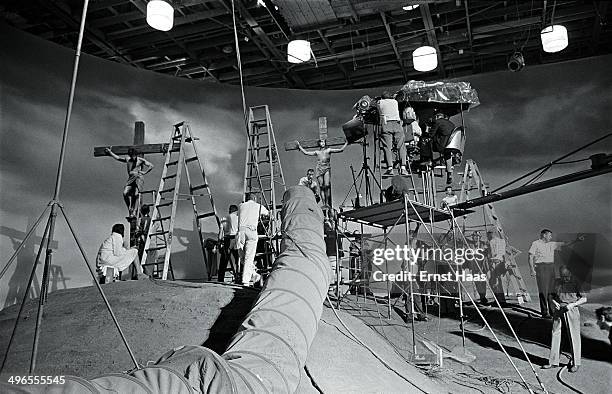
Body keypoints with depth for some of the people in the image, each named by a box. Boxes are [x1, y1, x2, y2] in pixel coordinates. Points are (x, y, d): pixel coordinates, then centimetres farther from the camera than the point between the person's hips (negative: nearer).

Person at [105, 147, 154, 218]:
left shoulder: (140, 160, 8)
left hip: (139, 178, -4)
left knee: (135, 194, -23)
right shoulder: (128, 160, 20)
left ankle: (133, 210, -17)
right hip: (130, 179, 4)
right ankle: (129, 209, -5)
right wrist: (110, 152, 38)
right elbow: (118, 158, 34)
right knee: (125, 193, -18)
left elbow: (151, 166, 6)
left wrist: (144, 172, -2)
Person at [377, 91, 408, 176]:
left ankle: (390, 168, -22)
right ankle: (403, 167, -12)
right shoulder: (395, 102, 26)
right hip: (397, 123, 2)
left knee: (387, 147, -8)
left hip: (386, 124, -2)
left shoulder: (379, 102, 20)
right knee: (401, 146, 1)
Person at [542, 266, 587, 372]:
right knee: (555, 334, 5)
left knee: (574, 337, 0)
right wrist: (554, 302, -6)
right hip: (558, 310, 4)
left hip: (571, 311, -4)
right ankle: (553, 361, 13)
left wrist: (572, 304, -17)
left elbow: (584, 299, -3)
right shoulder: (557, 282, 7)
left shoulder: (575, 284, -3)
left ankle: (575, 363, 13)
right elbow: (551, 295, 15)